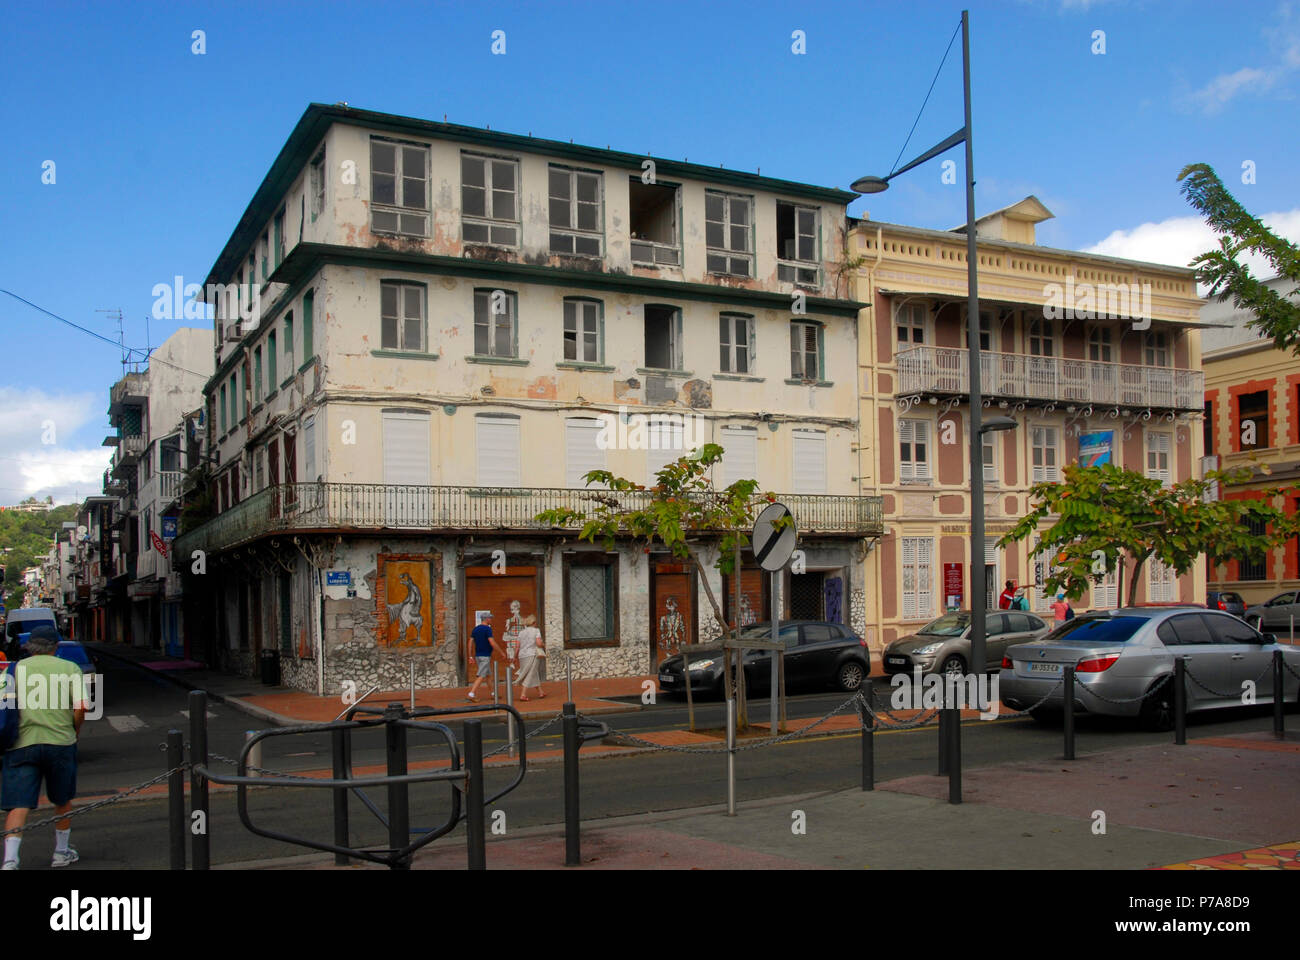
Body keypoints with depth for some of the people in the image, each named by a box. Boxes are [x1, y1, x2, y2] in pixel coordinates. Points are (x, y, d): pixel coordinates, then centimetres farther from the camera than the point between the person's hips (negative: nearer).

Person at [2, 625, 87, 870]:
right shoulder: (69, 668, 3)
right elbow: (81, 707, -9)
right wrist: (75, 731, 8)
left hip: (21, 743, 0)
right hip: (60, 741, 0)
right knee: (62, 800, 17)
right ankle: (61, 853, 27)